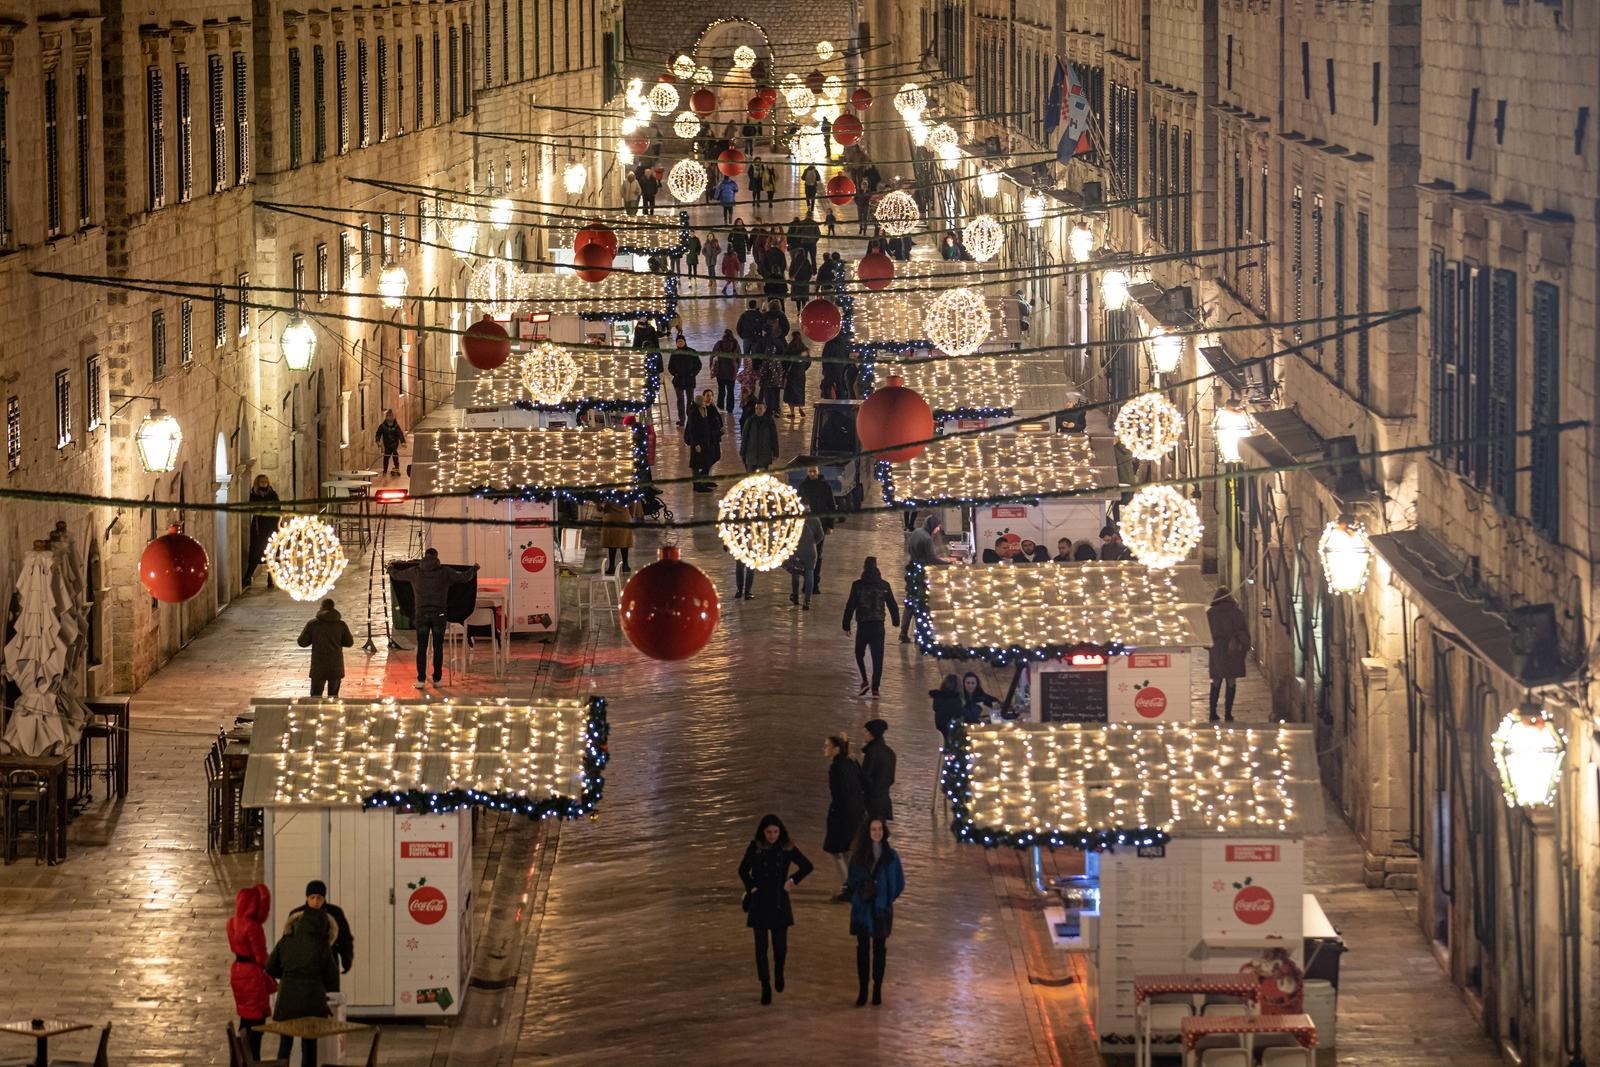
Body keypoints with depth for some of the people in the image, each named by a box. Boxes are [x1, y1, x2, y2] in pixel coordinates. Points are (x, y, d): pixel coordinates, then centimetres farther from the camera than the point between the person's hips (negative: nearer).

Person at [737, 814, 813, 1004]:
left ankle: (778, 972, 33)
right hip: (760, 903, 0)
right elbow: (743, 870, 8)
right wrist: (751, 888, 0)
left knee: (780, 946, 0)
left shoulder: (787, 848, -2)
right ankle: (765, 987, 8)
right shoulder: (755, 848, -3)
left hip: (780, 903, 0)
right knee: (761, 947, -1)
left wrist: (793, 880, 0)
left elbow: (807, 866, 9)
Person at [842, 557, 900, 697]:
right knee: (877, 657, 4)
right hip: (878, 625, 1)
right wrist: (896, 620, 20)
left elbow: (850, 606, -4)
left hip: (862, 626, -1)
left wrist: (846, 624, 2)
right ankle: (875, 688, 2)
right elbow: (892, 605, 7)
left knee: (859, 653, 17)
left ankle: (864, 680, 0)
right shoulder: (884, 586, 0)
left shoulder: (857, 585, -6)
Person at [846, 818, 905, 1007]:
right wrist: (857, 898, -4)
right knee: (862, 949, 2)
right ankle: (863, 991, 7)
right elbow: (852, 882, 9)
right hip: (862, 909, 1)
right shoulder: (858, 856, 2)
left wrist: (887, 900, -2)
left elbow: (899, 884, 3)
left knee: (879, 949, 5)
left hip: (881, 910, -1)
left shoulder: (891, 856, -2)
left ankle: (877, 991, 12)